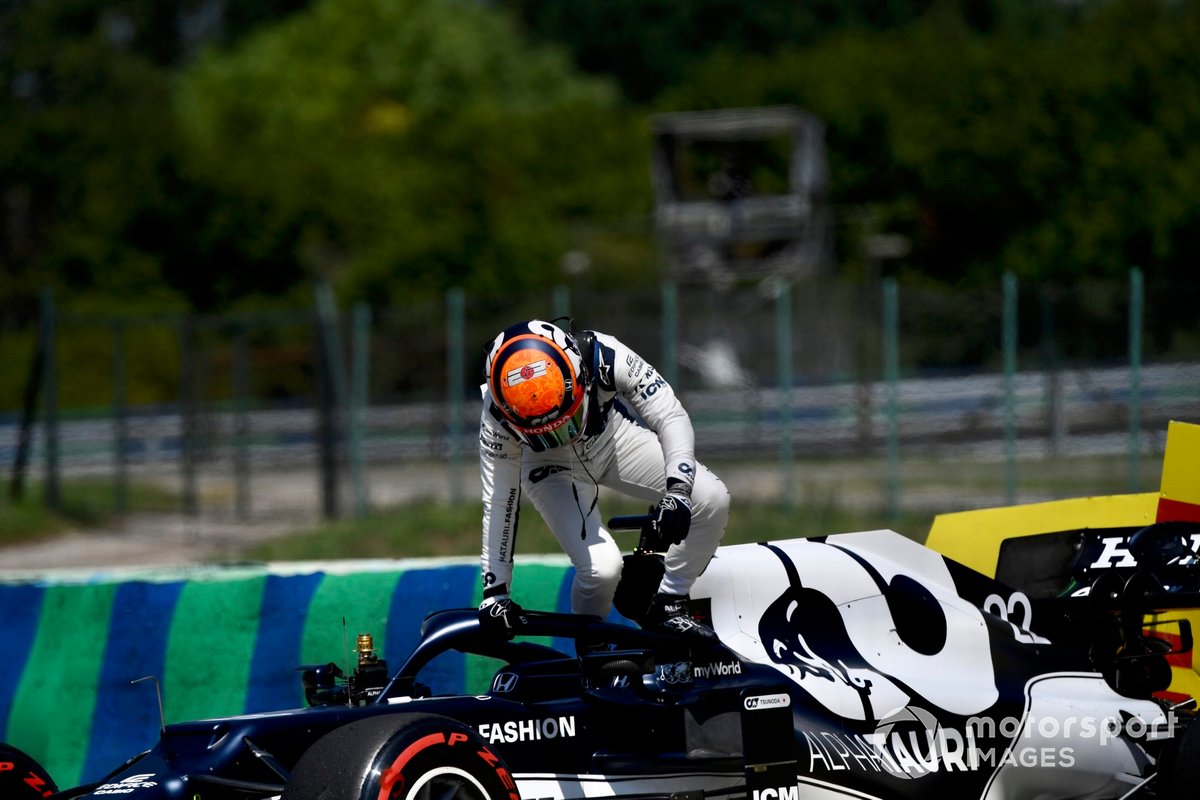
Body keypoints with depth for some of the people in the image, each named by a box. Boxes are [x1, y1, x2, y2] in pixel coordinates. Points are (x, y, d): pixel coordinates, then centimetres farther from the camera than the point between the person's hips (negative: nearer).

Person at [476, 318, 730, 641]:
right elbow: (499, 500, -20)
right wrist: (495, 589, -17)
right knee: (601, 568, -25)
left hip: (612, 434, 2)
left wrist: (677, 489, -41)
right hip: (552, 465, -2)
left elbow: (671, 417, -27)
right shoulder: (497, 418, -33)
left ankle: (668, 606, 1)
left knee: (713, 500, -17)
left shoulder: (604, 355, -36)